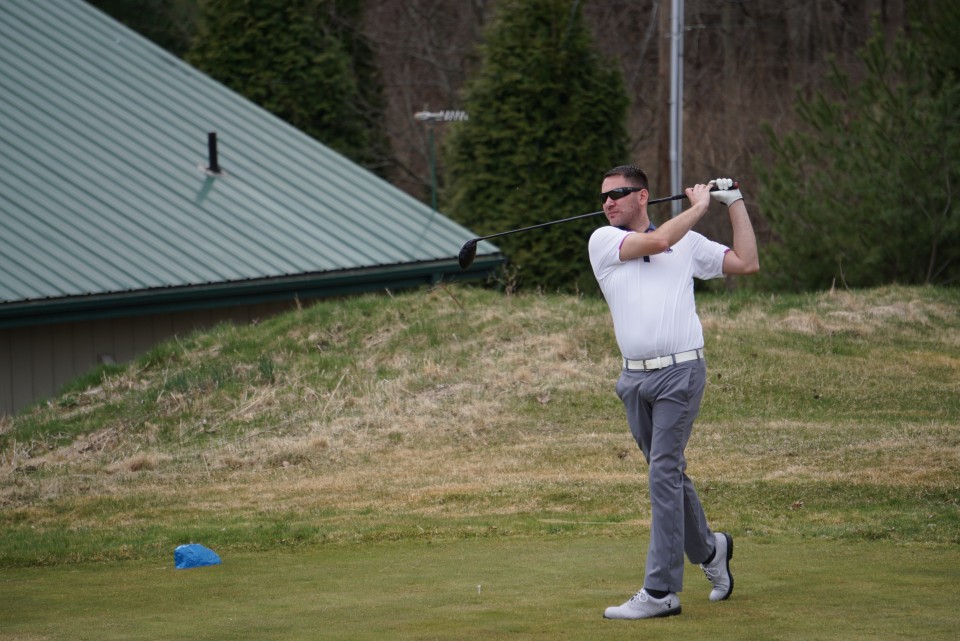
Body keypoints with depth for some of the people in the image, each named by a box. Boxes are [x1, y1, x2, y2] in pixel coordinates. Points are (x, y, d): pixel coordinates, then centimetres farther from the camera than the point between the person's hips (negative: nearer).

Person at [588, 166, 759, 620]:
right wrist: (699, 205, 2)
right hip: (634, 378, 3)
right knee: (667, 474, 12)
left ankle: (660, 591, -12)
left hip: (680, 373, -3)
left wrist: (734, 202, 14)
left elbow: (747, 263, 12)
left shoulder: (689, 243, 10)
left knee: (664, 473, -11)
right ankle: (709, 549, 36)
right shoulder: (603, 241, 7)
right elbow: (656, 242, -9)